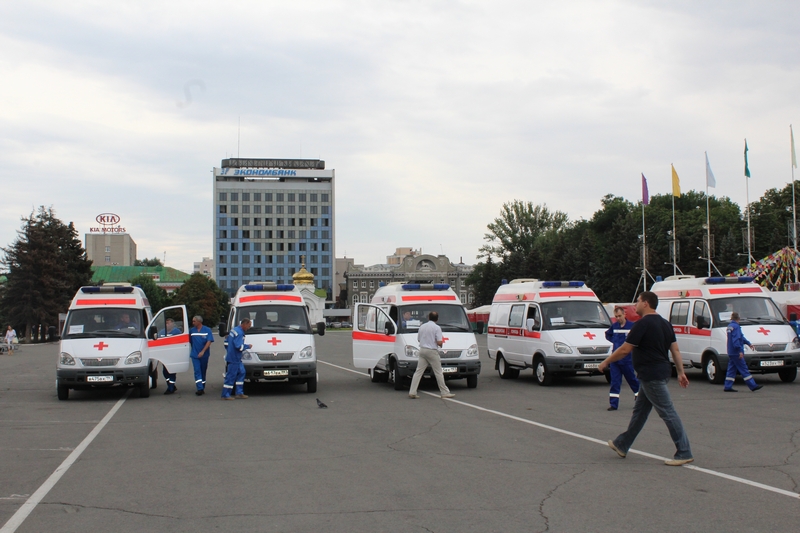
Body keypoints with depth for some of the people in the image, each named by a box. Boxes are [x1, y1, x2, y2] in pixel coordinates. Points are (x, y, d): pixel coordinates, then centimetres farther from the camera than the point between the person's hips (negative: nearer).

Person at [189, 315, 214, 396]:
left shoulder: (207, 330, -3)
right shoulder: (192, 331, 4)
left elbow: (209, 342, -10)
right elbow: (189, 341, 10)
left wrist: (203, 351, -19)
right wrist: (192, 350, 1)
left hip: (204, 355, -1)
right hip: (195, 355, 1)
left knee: (203, 371, 8)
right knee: (197, 371, -9)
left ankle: (202, 388, 17)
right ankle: (200, 389, -16)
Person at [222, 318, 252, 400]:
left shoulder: (234, 330, 13)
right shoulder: (239, 333, -20)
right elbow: (239, 347, -25)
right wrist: (247, 346, -9)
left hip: (237, 359, 11)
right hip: (234, 359, -11)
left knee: (241, 372, 14)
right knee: (231, 376, -5)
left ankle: (239, 393, 17)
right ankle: (225, 395, 0)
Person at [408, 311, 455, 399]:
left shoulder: (422, 326, 8)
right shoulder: (437, 328, -10)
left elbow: (418, 339, 17)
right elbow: (439, 342, -15)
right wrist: (442, 342, 7)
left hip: (422, 350, 5)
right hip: (432, 351, -5)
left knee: (418, 372, 4)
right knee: (438, 372, 2)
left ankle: (412, 392, -2)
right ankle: (445, 393, 7)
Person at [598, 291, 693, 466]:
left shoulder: (642, 324, -15)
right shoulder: (664, 324, 12)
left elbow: (624, 349, -14)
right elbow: (675, 349, 11)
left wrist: (606, 362, -3)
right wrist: (681, 372, 14)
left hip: (651, 375, -10)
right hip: (661, 372, 10)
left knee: (668, 413, -7)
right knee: (639, 411, 18)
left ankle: (684, 453, -6)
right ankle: (622, 445, 29)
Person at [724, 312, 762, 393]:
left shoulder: (730, 326, 15)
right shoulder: (735, 327, -15)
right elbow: (736, 340, -22)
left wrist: (748, 343, 29)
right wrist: (740, 351, -22)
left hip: (731, 353, 9)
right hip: (736, 353, -9)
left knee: (731, 369, 10)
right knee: (744, 370, -6)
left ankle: (728, 387, 8)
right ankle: (753, 386, -3)